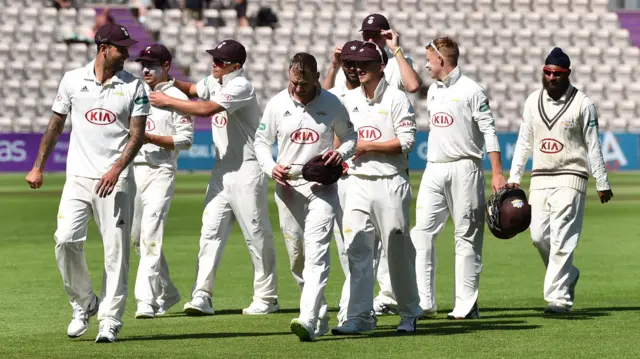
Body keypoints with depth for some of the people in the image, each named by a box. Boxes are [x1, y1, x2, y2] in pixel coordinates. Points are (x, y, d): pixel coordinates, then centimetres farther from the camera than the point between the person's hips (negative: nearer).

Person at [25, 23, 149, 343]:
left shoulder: (134, 87, 1)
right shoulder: (73, 80, 5)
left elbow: (137, 135, -4)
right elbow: (55, 125, 13)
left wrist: (116, 170, -18)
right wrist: (38, 167, 10)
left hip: (116, 181, -1)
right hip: (78, 177, 1)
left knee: (115, 250, -3)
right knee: (66, 239, -12)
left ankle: (110, 321, 5)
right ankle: (83, 304, 9)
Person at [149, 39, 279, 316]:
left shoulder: (241, 87, -18)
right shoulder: (215, 81, 10)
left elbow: (206, 109, -28)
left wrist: (167, 101, -23)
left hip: (246, 170, -8)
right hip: (222, 168, 8)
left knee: (257, 234, 0)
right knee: (210, 231, 0)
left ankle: (266, 298, 8)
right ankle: (202, 296, -3)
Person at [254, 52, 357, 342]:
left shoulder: (332, 104, -2)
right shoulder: (277, 104, 2)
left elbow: (350, 137, 11)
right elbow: (261, 141, 10)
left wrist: (341, 153, -12)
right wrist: (271, 167, -10)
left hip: (322, 187, -3)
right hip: (288, 187, 3)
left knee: (316, 253, -16)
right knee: (296, 257, 6)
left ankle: (308, 321, -27)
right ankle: (321, 317, 22)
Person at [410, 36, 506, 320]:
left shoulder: (471, 91, -6)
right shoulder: (433, 91, 15)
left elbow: (489, 131, -9)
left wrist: (497, 173, -15)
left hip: (464, 169, -7)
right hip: (434, 169, 7)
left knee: (467, 238, -1)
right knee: (422, 232, -5)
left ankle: (466, 305, 1)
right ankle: (424, 303, -7)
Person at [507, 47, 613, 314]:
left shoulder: (582, 104, -4)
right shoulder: (533, 101, 8)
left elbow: (593, 146, -2)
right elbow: (524, 142, 13)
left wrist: (602, 183, -2)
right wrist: (514, 178, 8)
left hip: (570, 179, -5)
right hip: (540, 179, 5)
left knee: (562, 239, -12)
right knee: (539, 236, 3)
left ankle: (558, 298, -12)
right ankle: (568, 275, 27)